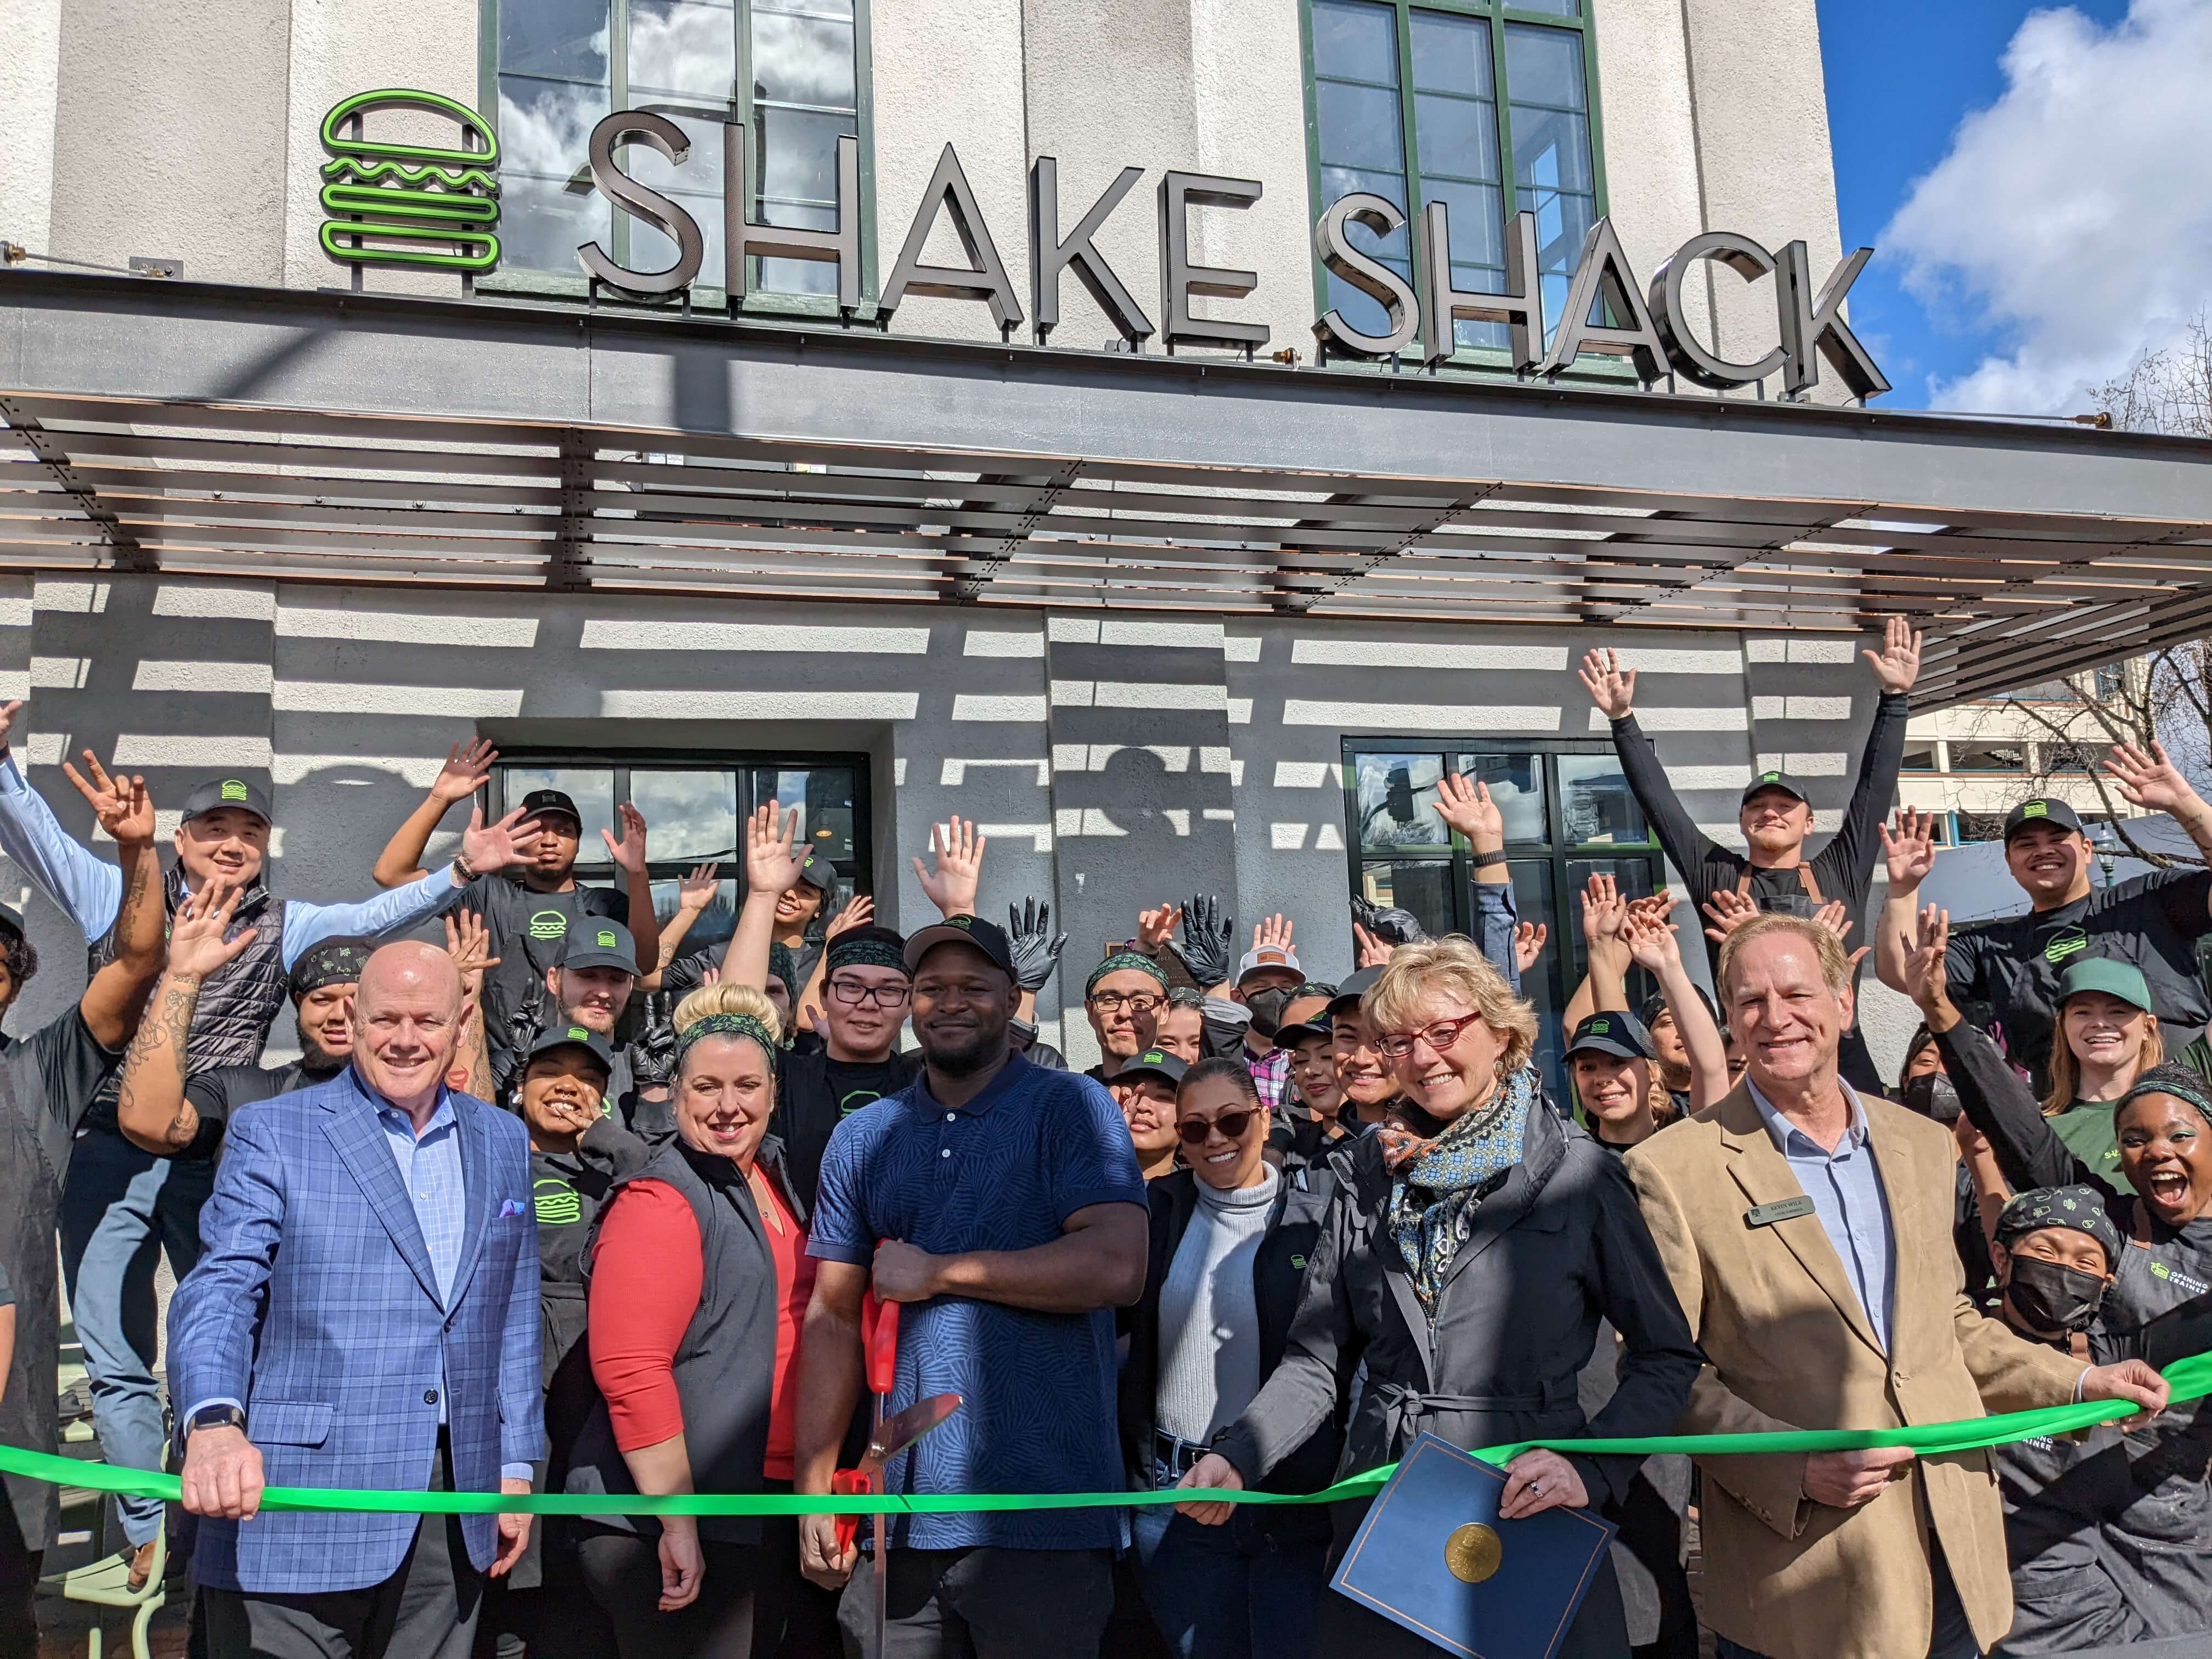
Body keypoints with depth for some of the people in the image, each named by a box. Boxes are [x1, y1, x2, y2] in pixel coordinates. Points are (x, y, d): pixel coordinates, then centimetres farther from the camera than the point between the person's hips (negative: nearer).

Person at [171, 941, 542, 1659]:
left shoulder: (504, 1141, 11)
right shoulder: (270, 1133, -1)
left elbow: (514, 1316, 13)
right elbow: (219, 1291, -11)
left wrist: (516, 1466, 11)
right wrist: (214, 1425, -28)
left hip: (454, 1512, 4)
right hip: (297, 1514, -3)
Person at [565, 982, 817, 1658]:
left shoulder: (775, 1182, 10)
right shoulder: (660, 1202, -14)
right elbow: (629, 1371, -22)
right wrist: (678, 1523, -22)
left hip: (769, 1513, 8)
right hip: (670, 1525, -8)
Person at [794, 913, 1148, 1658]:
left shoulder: (1069, 1107, -3)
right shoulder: (863, 1137, 11)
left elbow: (1117, 1267, -17)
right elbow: (834, 1320, 10)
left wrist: (937, 1272, -12)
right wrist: (813, 1493, 4)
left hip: (1043, 1519, -4)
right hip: (898, 1519, 4)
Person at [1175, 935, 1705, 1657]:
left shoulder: (1575, 1172, -6)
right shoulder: (1369, 1174, 4)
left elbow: (1665, 1355, -3)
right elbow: (1317, 1361, 4)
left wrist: (1591, 1468, -17)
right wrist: (1236, 1458, -11)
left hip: (1531, 1519, -3)